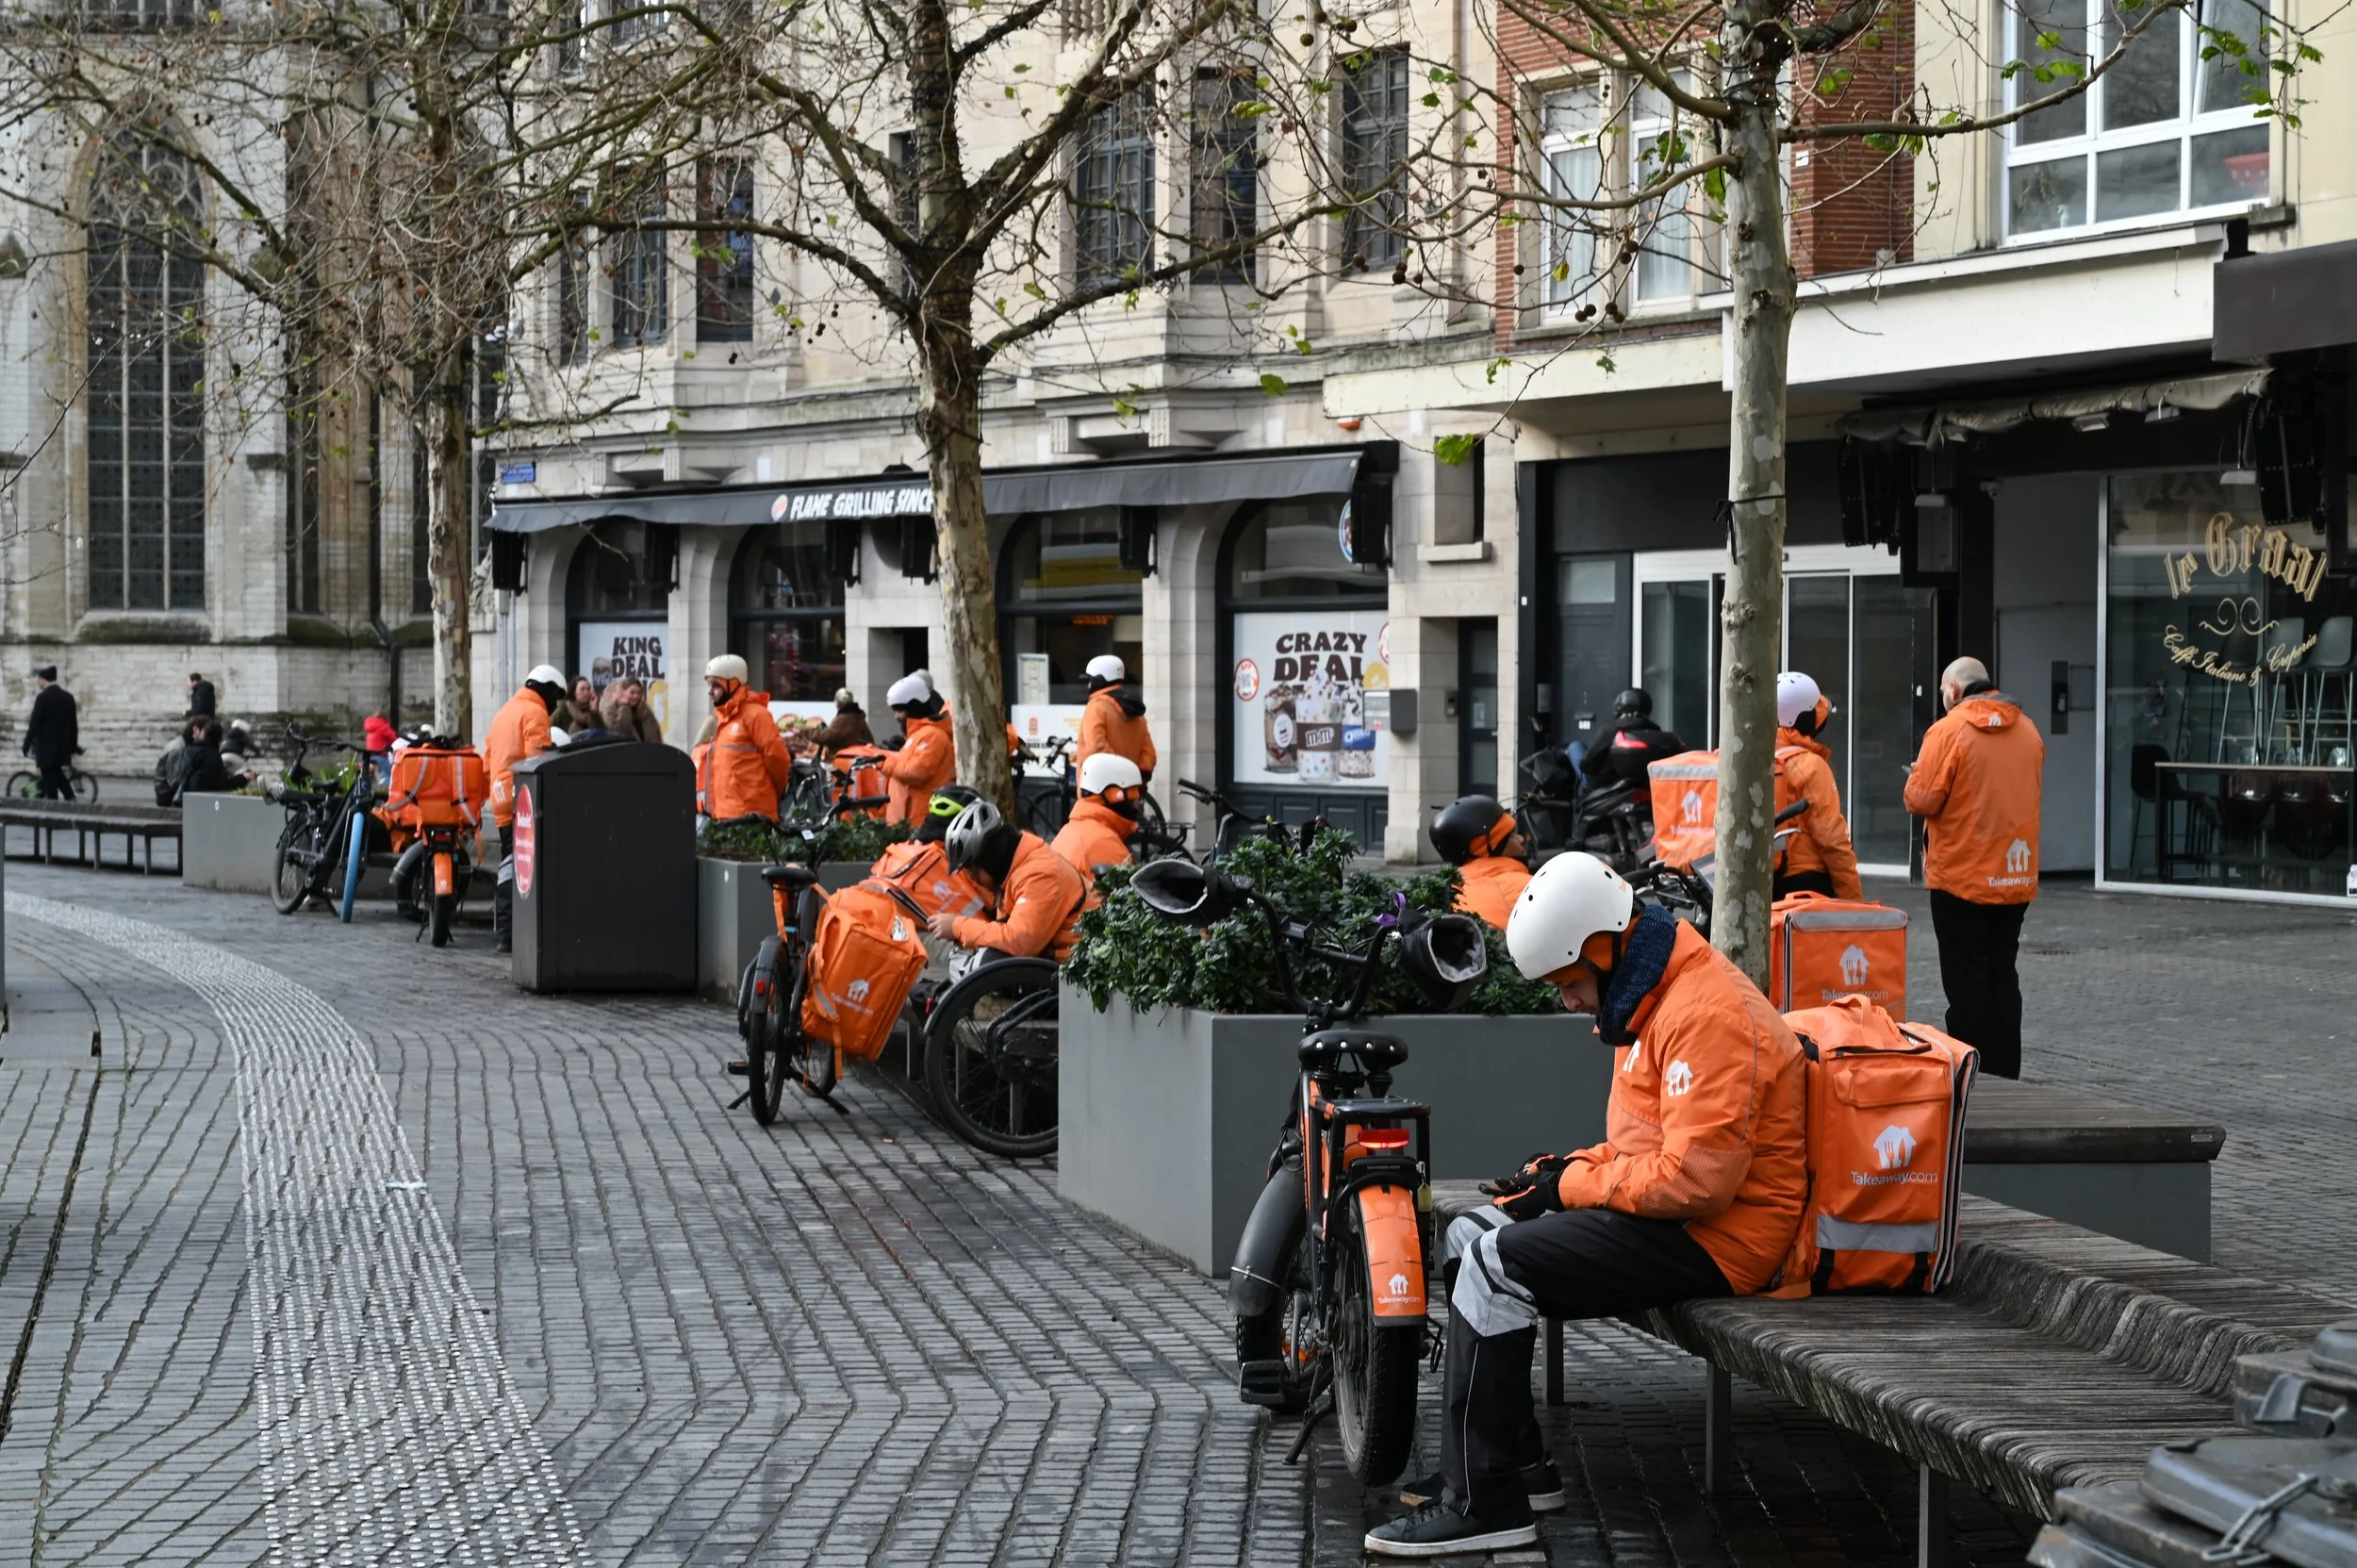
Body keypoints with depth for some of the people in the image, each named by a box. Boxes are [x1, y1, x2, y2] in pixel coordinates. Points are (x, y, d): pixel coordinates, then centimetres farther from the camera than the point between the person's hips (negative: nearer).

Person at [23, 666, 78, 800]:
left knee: (50, 778, -1)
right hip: (63, 746, 6)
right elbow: (74, 724, 10)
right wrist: (73, 745, 17)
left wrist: (26, 745, -4)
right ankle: (70, 797, 6)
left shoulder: (42, 697, -13)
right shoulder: (68, 696, 6)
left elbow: (34, 724, -12)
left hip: (47, 746, -6)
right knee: (56, 773, 21)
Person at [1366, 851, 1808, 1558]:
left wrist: (1574, 1185, -16)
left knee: (1497, 1266, -19)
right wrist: (1573, 1166, 5)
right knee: (1468, 1237, 11)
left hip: (1717, 1234, -11)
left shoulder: (1705, 1015, -21)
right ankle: (1518, 1463, 14)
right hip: (1667, 1209, 11)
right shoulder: (1656, 998, 13)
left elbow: (1695, 1176, -27)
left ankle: (1483, 1503, -15)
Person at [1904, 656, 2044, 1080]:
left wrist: (1916, 777, 6)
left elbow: (1922, 800, -14)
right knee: (2003, 973, 13)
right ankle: (2005, 1074, 15)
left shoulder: (1948, 731, -13)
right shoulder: (2028, 730, 6)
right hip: (2017, 875, 6)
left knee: (1966, 979, 0)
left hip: (1961, 877, -6)